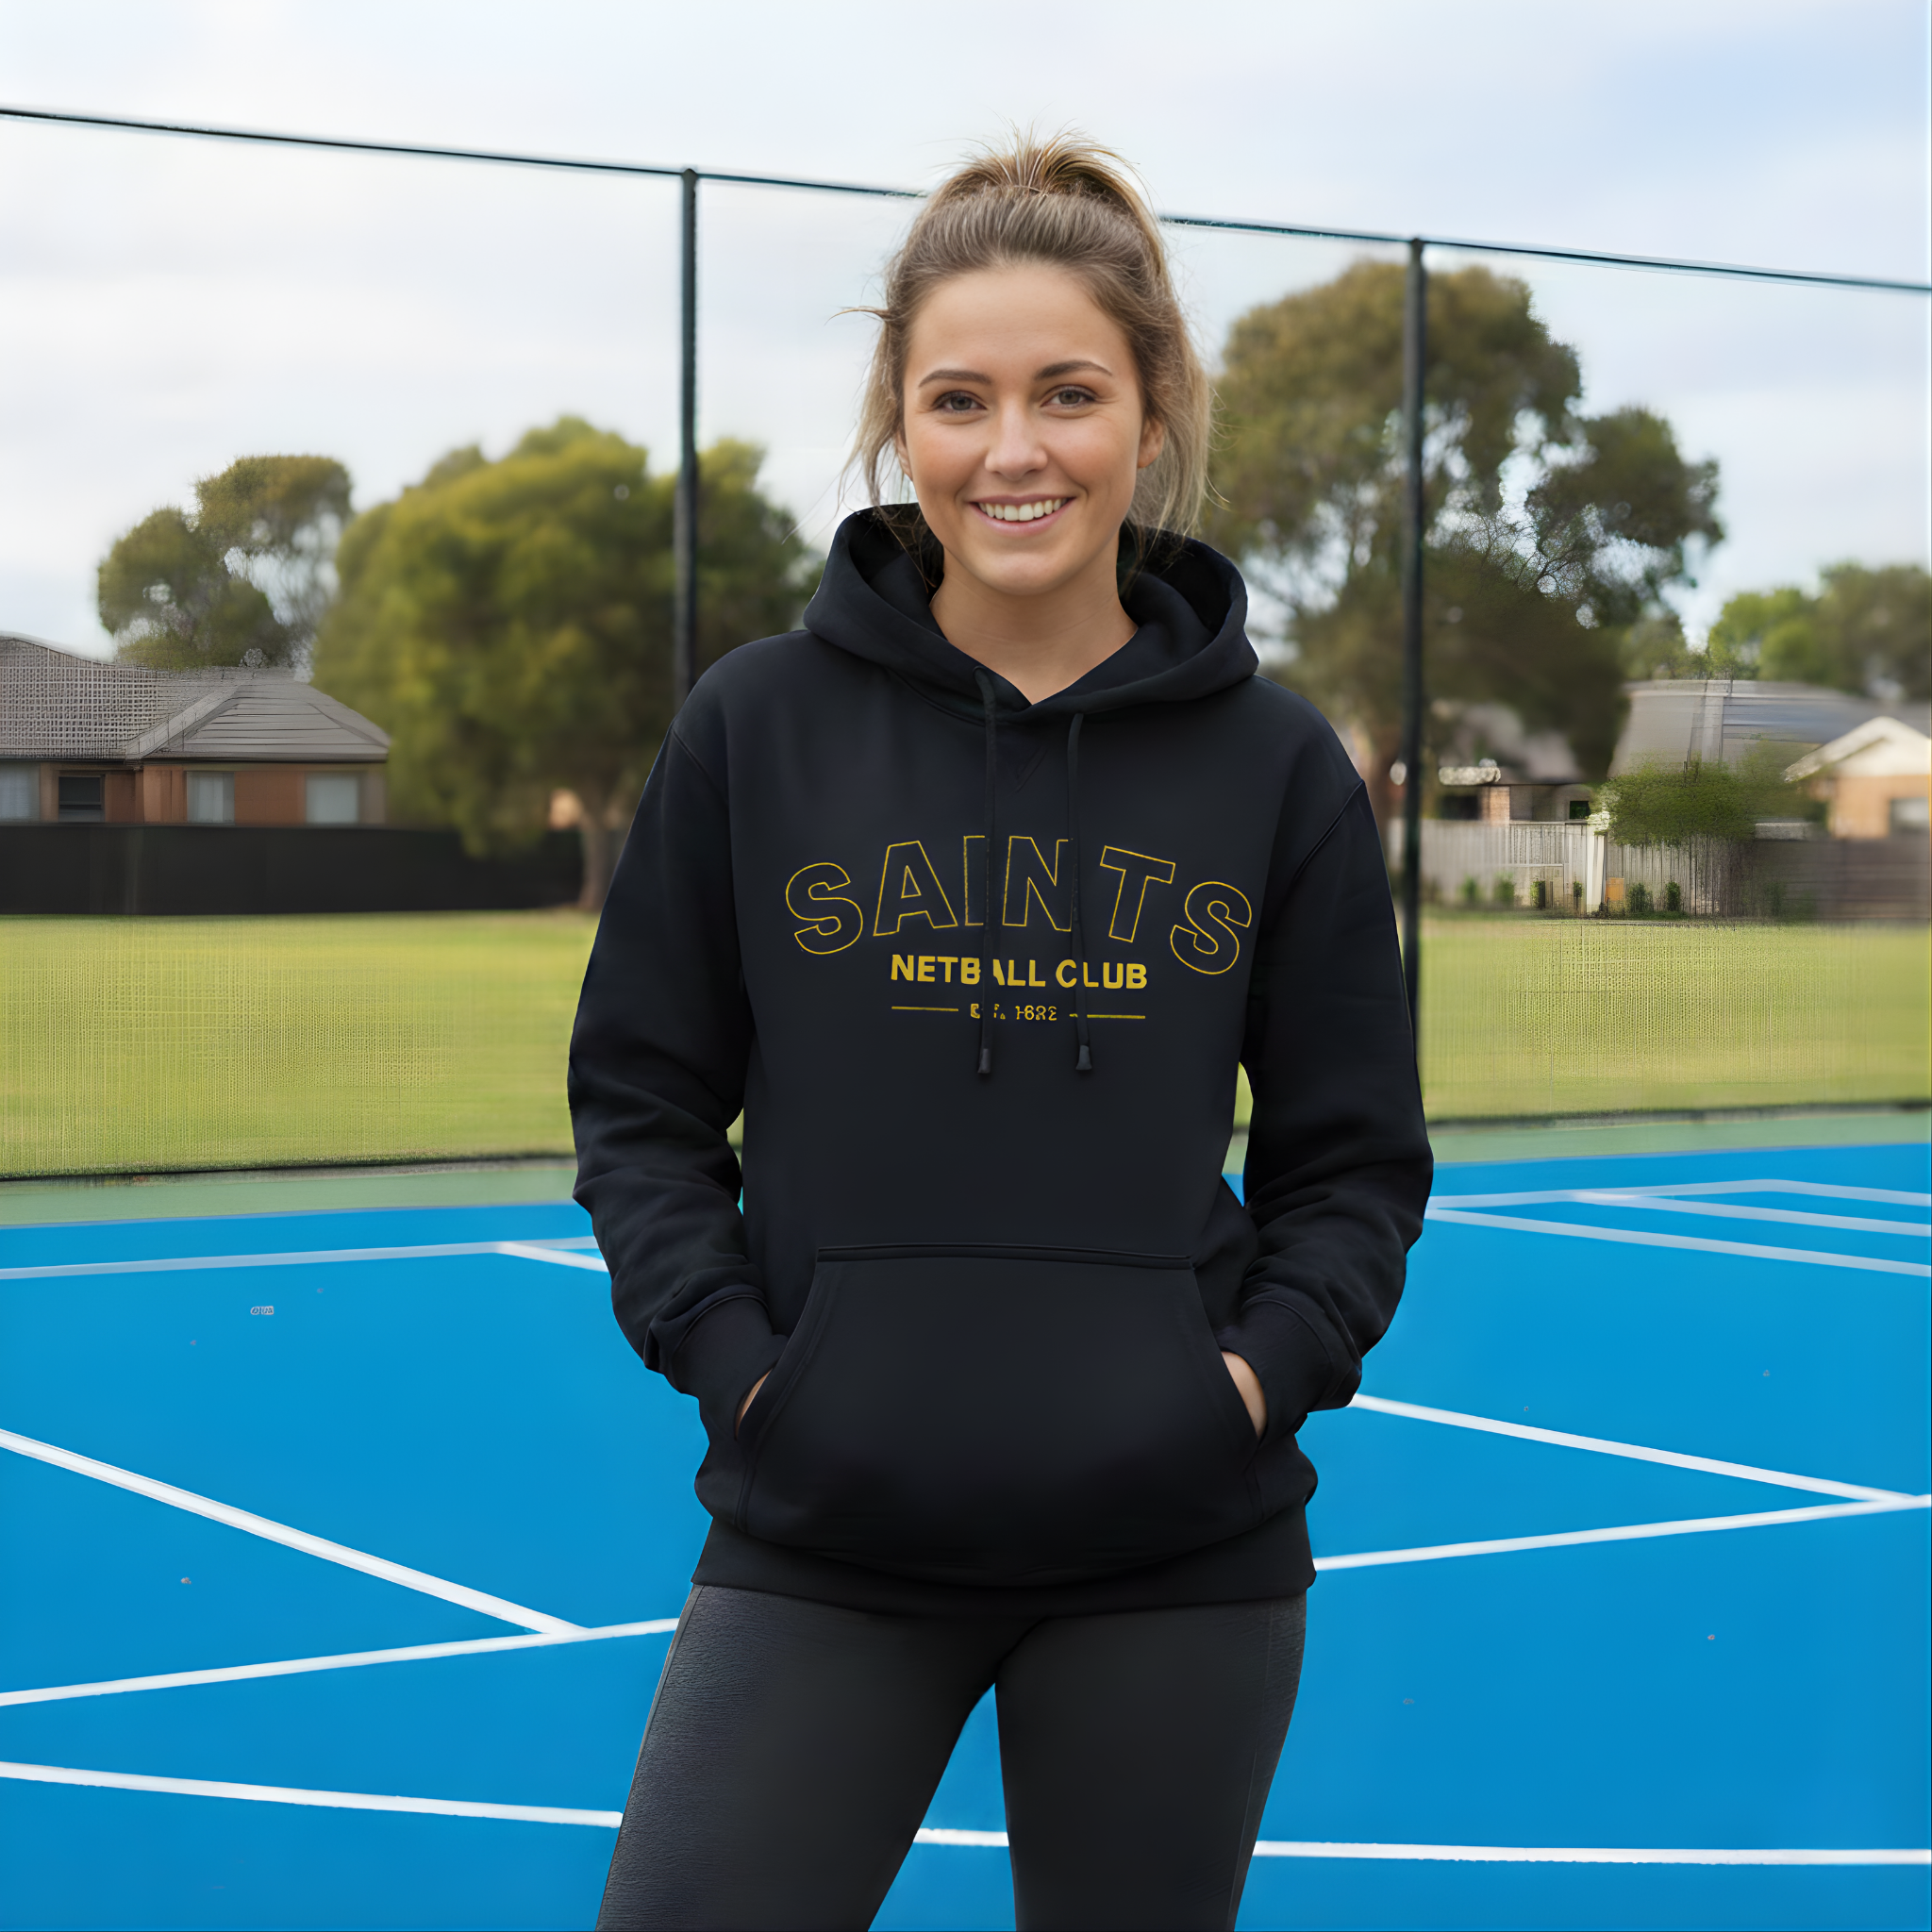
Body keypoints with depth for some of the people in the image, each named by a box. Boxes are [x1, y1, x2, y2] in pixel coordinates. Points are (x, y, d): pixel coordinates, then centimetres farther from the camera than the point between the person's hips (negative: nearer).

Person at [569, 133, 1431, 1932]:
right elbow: (638, 1100, 4)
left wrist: (1261, 1369, -9)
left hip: (1177, 1549, 1)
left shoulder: (1276, 764, 1)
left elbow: (1356, 1156, 6)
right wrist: (735, 1356, -8)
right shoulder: (756, 725, -1)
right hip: (820, 1538, 0)